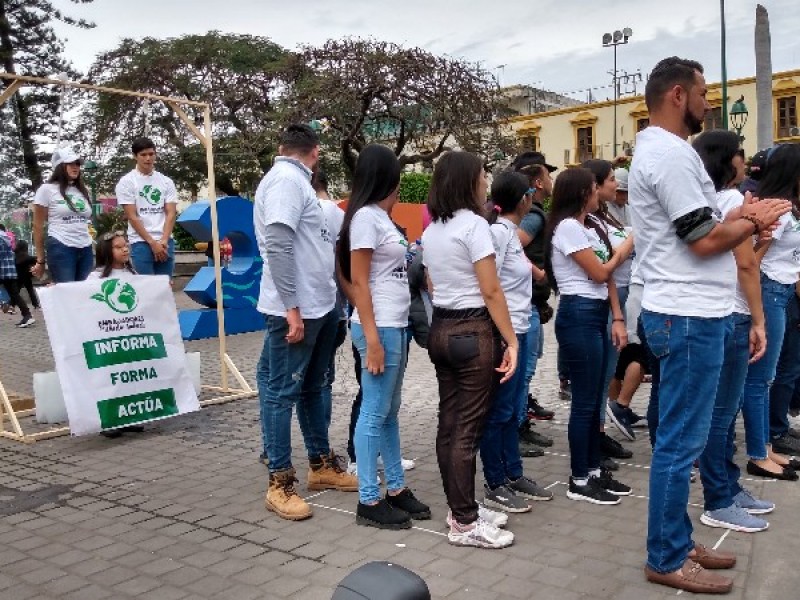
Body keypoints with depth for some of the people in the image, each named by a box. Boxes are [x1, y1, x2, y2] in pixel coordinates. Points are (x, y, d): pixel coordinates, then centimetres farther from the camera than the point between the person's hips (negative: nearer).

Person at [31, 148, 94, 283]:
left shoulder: (83, 191, 16)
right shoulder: (47, 189, 1)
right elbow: (38, 227, 2)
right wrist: (40, 260, 0)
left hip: (86, 250, 5)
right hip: (61, 249, -5)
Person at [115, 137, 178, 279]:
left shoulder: (166, 181, 10)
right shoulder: (127, 182, 0)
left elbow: (171, 213, 4)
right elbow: (132, 217, -5)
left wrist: (163, 241, -9)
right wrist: (152, 242, -11)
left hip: (166, 242, 4)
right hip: (141, 243, -4)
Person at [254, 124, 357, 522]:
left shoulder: (295, 181, 16)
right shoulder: (285, 180, -14)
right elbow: (278, 247, -23)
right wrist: (291, 308, -24)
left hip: (320, 306, 10)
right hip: (295, 309, -10)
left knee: (311, 388, 17)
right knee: (282, 392, -1)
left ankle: (321, 464, 30)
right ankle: (280, 484, 8)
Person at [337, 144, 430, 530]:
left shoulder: (380, 216, 14)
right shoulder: (365, 216, -11)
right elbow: (358, 282, -15)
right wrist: (372, 339, -19)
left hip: (396, 325, 9)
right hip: (380, 328, -9)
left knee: (390, 412, 14)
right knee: (375, 414, -2)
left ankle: (396, 489, 23)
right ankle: (369, 502, 7)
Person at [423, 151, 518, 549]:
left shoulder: (430, 230, 12)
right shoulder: (474, 225, -13)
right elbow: (491, 291, -16)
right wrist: (511, 340, -12)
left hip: (441, 329, 9)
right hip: (473, 332, -8)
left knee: (449, 423, 12)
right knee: (468, 428, -3)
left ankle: (460, 507, 24)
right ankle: (464, 523, 6)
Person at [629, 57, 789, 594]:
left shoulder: (659, 150, 18)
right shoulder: (670, 153, -15)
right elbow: (705, 241, -18)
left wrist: (739, 215, 6)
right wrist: (754, 222, -2)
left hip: (688, 311, 11)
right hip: (690, 316, -11)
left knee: (682, 438, 16)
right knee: (681, 442, -2)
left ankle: (678, 541, 28)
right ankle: (667, 560, 10)